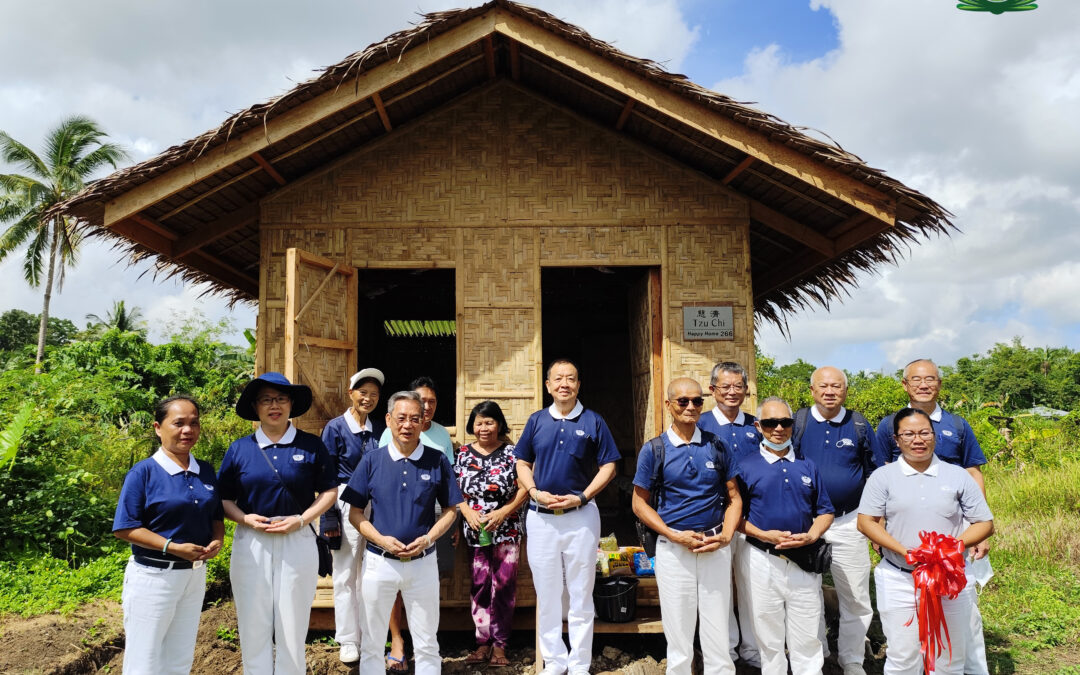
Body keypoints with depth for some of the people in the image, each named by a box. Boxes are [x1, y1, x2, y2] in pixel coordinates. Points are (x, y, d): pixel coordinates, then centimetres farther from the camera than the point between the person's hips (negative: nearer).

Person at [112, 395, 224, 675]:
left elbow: (217, 516, 13)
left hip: (195, 575, 5)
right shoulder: (143, 472, -12)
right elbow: (125, 528, -15)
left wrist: (217, 540, -9)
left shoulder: (206, 471, 4)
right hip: (153, 576, -5)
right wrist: (172, 547, -23)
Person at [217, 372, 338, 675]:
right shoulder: (239, 449, 5)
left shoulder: (311, 445, 0)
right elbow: (223, 498, 8)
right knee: (253, 626, 8)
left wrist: (302, 519, -10)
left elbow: (330, 491, 3)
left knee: (293, 627, 8)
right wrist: (244, 518, -11)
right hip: (251, 542, 1)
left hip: (298, 542, -1)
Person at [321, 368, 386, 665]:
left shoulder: (381, 429, 7)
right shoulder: (335, 428, -3)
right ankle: (348, 641, 15)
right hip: (346, 504, -3)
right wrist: (329, 518, -9)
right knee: (346, 575, 4)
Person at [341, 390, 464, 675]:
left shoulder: (437, 460, -2)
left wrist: (428, 539, -13)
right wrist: (381, 539, -15)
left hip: (423, 563, 0)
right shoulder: (371, 461, -1)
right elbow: (355, 513, 1)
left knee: (427, 645, 11)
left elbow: (450, 510, 3)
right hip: (379, 562, 0)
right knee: (371, 644, 13)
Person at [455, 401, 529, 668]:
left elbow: (523, 490, -3)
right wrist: (468, 512, -9)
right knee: (480, 585, 4)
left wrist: (502, 513, -13)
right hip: (475, 531, 2)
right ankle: (483, 642, 13)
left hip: (507, 530, -2)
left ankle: (499, 644, 9)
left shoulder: (511, 453, 0)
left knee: (504, 584, -1)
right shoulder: (463, 454, 7)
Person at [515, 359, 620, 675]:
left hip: (581, 516, -2)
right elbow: (522, 464, 10)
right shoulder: (536, 421, 6)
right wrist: (535, 492, -7)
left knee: (581, 595, 6)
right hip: (540, 517, 2)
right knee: (546, 594, 10)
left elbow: (608, 466, -1)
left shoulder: (593, 421, -1)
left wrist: (582, 497, -12)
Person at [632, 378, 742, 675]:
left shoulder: (717, 446, 4)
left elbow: (733, 497, 8)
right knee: (679, 640, 9)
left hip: (716, 548, 2)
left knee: (719, 635, 8)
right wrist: (675, 535, -11)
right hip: (673, 549, -1)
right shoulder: (653, 450, -2)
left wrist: (725, 536, -8)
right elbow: (640, 502, 0)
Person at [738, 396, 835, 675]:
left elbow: (825, 511, 11)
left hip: (805, 562, 2)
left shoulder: (807, 466, 9)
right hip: (763, 561, -2)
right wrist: (763, 535, -16)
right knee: (769, 640, 10)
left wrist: (811, 535, -8)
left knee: (807, 640, 8)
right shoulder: (746, 466, 0)